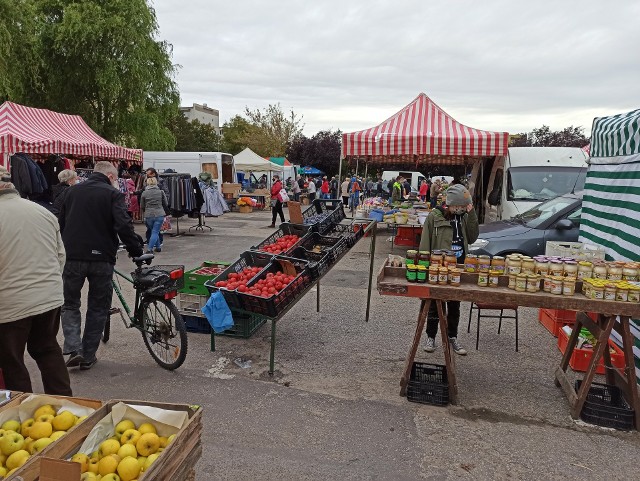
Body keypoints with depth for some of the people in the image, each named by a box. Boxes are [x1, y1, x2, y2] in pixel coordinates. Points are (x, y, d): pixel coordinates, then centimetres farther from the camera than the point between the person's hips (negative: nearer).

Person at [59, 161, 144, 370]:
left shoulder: (72, 191, 11)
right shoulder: (113, 194, -5)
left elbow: (61, 223, 18)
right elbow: (124, 226, -18)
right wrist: (136, 250, -9)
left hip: (73, 257, 3)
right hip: (102, 258, -3)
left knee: (70, 304, 17)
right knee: (98, 307, 11)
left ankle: (74, 349, 1)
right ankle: (88, 356, 15)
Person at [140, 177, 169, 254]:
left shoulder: (144, 193, -1)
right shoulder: (161, 192, 0)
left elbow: (142, 206, 7)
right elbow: (165, 204, 9)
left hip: (148, 215, 1)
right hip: (159, 214, -1)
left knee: (153, 231, 19)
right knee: (155, 232, 1)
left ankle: (158, 247, 24)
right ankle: (149, 248, -10)